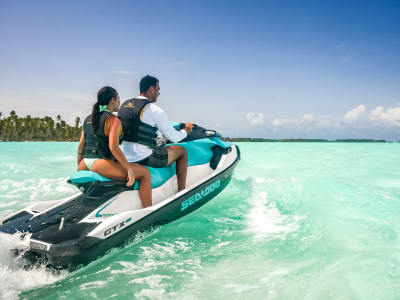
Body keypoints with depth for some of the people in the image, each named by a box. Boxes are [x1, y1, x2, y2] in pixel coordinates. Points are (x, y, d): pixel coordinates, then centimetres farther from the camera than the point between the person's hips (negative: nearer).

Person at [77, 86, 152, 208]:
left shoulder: (88, 119, 16)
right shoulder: (113, 120, -7)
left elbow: (80, 147, 17)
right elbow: (113, 147, -20)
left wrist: (79, 169, 27)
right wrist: (129, 169, -16)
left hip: (84, 165, 9)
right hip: (101, 164, -9)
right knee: (145, 173, -5)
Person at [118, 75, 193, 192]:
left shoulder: (124, 105, 10)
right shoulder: (155, 110, -12)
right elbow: (174, 137, -8)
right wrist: (186, 131, 13)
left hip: (122, 158, 8)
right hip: (143, 158, -8)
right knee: (182, 151, 11)